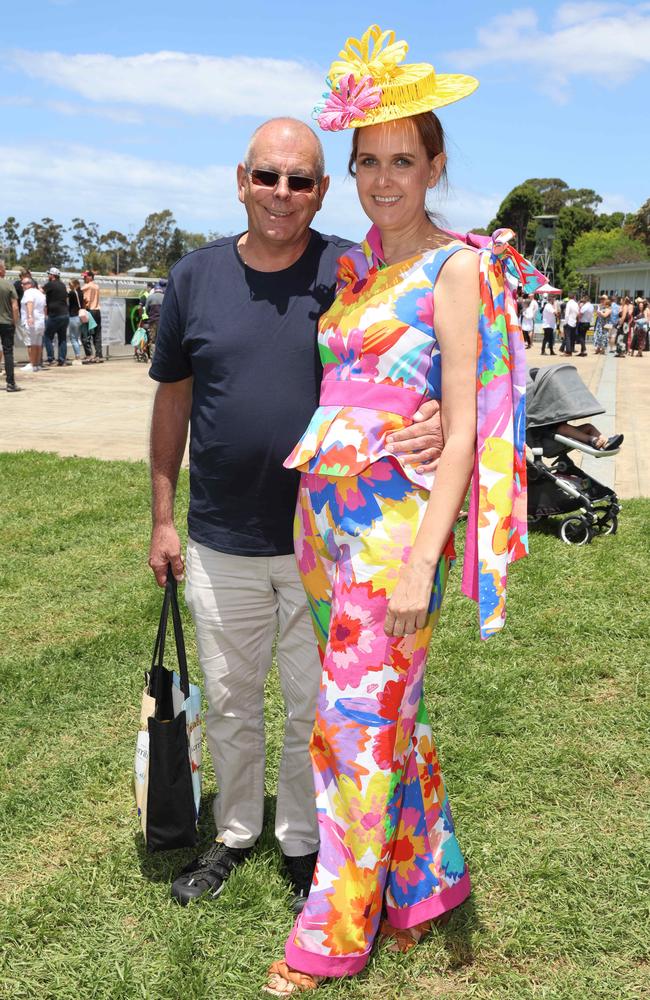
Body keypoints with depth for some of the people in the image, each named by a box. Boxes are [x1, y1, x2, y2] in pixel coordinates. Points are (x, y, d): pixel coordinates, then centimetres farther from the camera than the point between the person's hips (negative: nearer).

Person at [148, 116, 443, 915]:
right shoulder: (195, 276, 0)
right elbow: (173, 400, 7)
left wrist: (435, 422, -30)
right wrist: (162, 518, 7)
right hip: (221, 541, 2)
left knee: (315, 707, 13)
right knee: (229, 701, 17)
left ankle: (303, 841, 35)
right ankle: (234, 833, 40)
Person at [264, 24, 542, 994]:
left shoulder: (458, 268, -7)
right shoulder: (355, 267, 14)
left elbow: (464, 430, -13)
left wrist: (423, 558, -17)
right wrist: (316, 506, 15)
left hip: (396, 520, -7)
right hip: (326, 513, 7)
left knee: (360, 714, 1)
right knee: (384, 702, 15)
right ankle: (425, 877, 36)